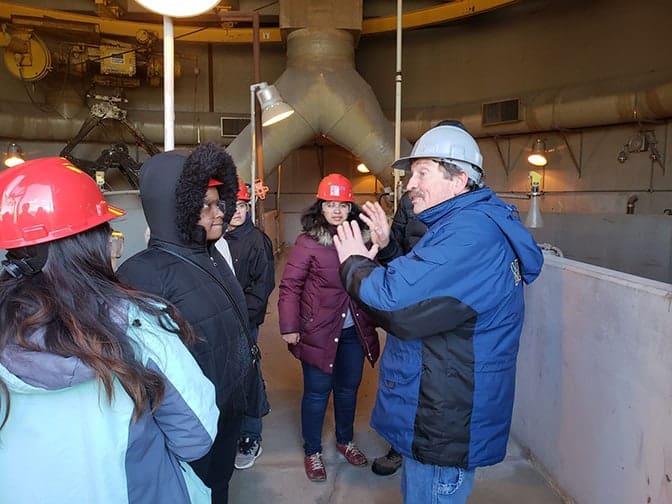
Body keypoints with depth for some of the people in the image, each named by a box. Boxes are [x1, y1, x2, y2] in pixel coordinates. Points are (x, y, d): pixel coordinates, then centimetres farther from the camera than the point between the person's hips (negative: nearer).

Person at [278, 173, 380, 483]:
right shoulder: (308, 242, -12)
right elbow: (290, 286, -13)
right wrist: (289, 327, -16)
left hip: (354, 331, 5)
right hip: (319, 331, -4)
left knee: (348, 389, 19)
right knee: (317, 393, 9)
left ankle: (345, 441, 41)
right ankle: (312, 451, 29)